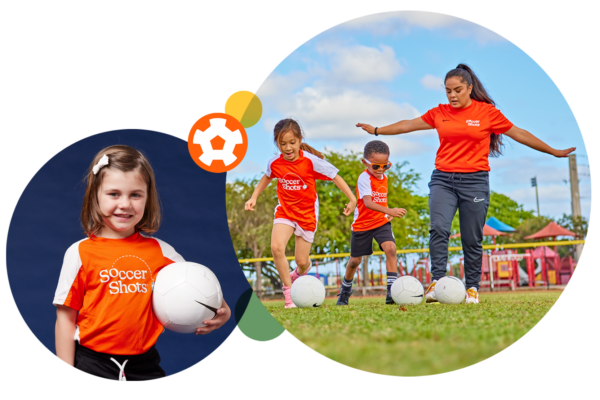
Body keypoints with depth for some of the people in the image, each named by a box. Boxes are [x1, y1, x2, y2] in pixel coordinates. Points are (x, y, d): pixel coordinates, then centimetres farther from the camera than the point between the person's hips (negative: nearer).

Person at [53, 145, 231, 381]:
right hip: (93, 365, -2)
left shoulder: (159, 251, 3)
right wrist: (66, 373, -5)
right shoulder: (80, 253, -5)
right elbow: (66, 318, -3)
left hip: (144, 365, 2)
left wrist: (220, 312, -9)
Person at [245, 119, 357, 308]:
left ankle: (298, 273, 46)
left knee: (301, 261, 4)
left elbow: (335, 176, -12)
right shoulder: (275, 163, -8)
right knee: (277, 247, -25)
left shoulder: (311, 161, -19)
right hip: (284, 211, 2)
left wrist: (352, 199, -16)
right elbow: (267, 177, 16)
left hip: (307, 213, -2)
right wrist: (253, 197, 9)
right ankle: (288, 292, -11)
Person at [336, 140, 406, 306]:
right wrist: (389, 211, -49)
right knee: (355, 260, 11)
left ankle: (392, 290, -24)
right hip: (362, 224, -4)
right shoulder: (364, 178, -20)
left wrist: (387, 215, 2)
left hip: (381, 222, 4)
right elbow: (367, 202, -35)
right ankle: (345, 290, 36)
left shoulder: (384, 178, 3)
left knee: (390, 248, -22)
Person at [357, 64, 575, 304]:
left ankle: (472, 288, 11)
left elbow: (519, 134, 7)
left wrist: (553, 152, 11)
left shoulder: (487, 112, 2)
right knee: (438, 229, -17)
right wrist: (377, 131, 25)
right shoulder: (439, 113, 9)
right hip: (442, 179, 2)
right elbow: (409, 125, 20)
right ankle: (437, 281, -15)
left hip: (474, 181, -2)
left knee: (472, 239, 0)